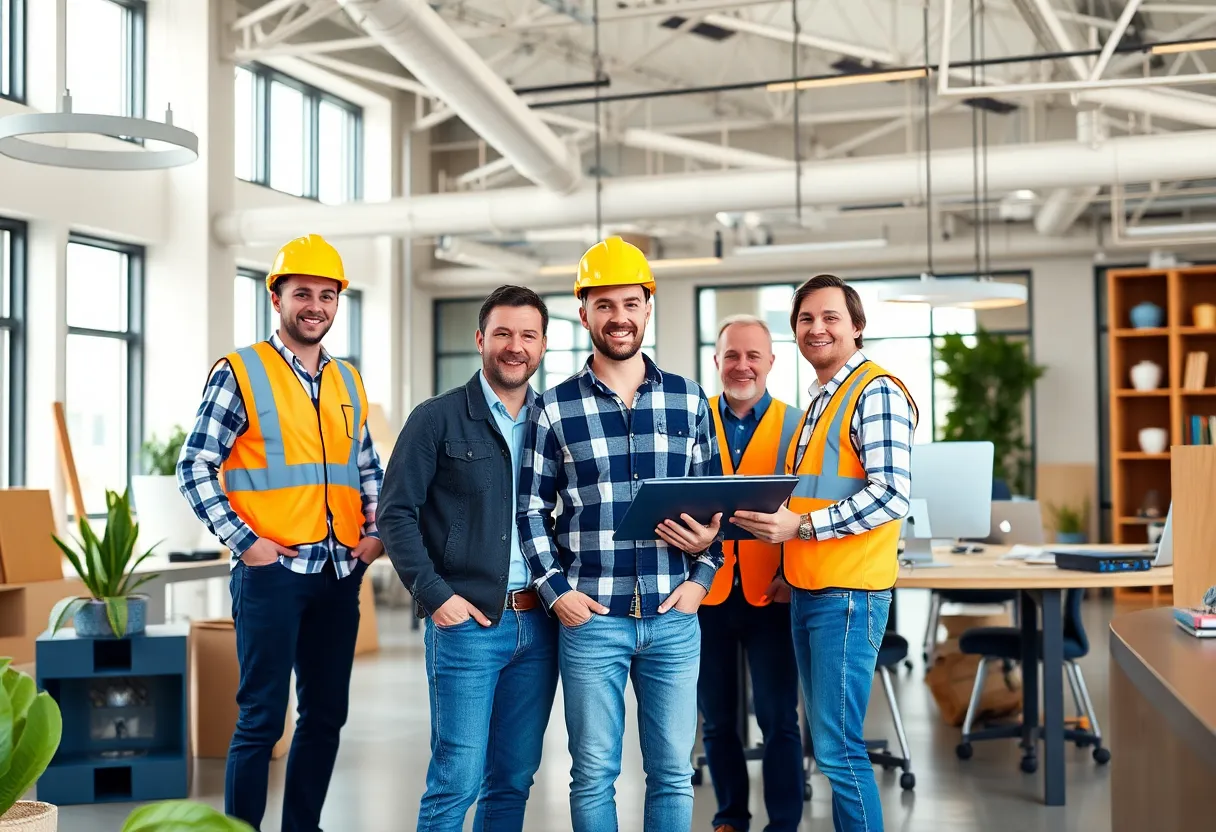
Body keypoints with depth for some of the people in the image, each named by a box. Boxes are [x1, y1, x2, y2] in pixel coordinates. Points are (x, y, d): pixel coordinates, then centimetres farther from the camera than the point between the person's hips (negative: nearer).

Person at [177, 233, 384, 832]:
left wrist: (375, 530, 6)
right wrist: (243, 542, -13)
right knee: (262, 718, -3)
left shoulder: (348, 381, 13)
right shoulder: (239, 373, -4)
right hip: (271, 570, -6)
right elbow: (194, 468, -7)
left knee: (326, 713, 11)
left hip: (340, 572, 6)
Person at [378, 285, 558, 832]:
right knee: (457, 782, -4)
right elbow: (396, 514, -5)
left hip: (538, 623, 5)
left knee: (514, 781, 12)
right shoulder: (438, 418, -2)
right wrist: (435, 595, -12)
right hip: (467, 622, -4)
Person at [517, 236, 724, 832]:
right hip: (591, 619, -1)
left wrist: (702, 578, 0)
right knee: (594, 773, 7)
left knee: (673, 771, 9)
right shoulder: (555, 408, 2)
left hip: (674, 617, 2)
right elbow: (532, 507, 4)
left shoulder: (689, 401, 8)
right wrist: (556, 592, -5)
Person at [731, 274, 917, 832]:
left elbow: (891, 494, -20)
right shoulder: (819, 400, 18)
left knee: (837, 747, -8)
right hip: (807, 592, 9)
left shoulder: (876, 391, -11)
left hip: (847, 594, -9)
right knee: (827, 739, 14)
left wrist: (801, 526, -22)